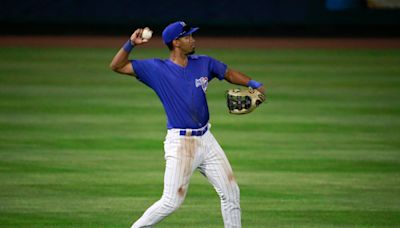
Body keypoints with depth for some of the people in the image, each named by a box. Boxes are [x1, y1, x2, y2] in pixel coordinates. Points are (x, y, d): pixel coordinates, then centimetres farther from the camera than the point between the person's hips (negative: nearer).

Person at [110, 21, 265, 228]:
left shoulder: (203, 63, 6)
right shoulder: (157, 69, -7)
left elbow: (228, 73, 20)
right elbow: (116, 66, -7)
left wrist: (253, 84, 5)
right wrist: (131, 44, -21)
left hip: (206, 139, 6)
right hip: (180, 142, -6)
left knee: (231, 193, 8)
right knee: (172, 201, -10)